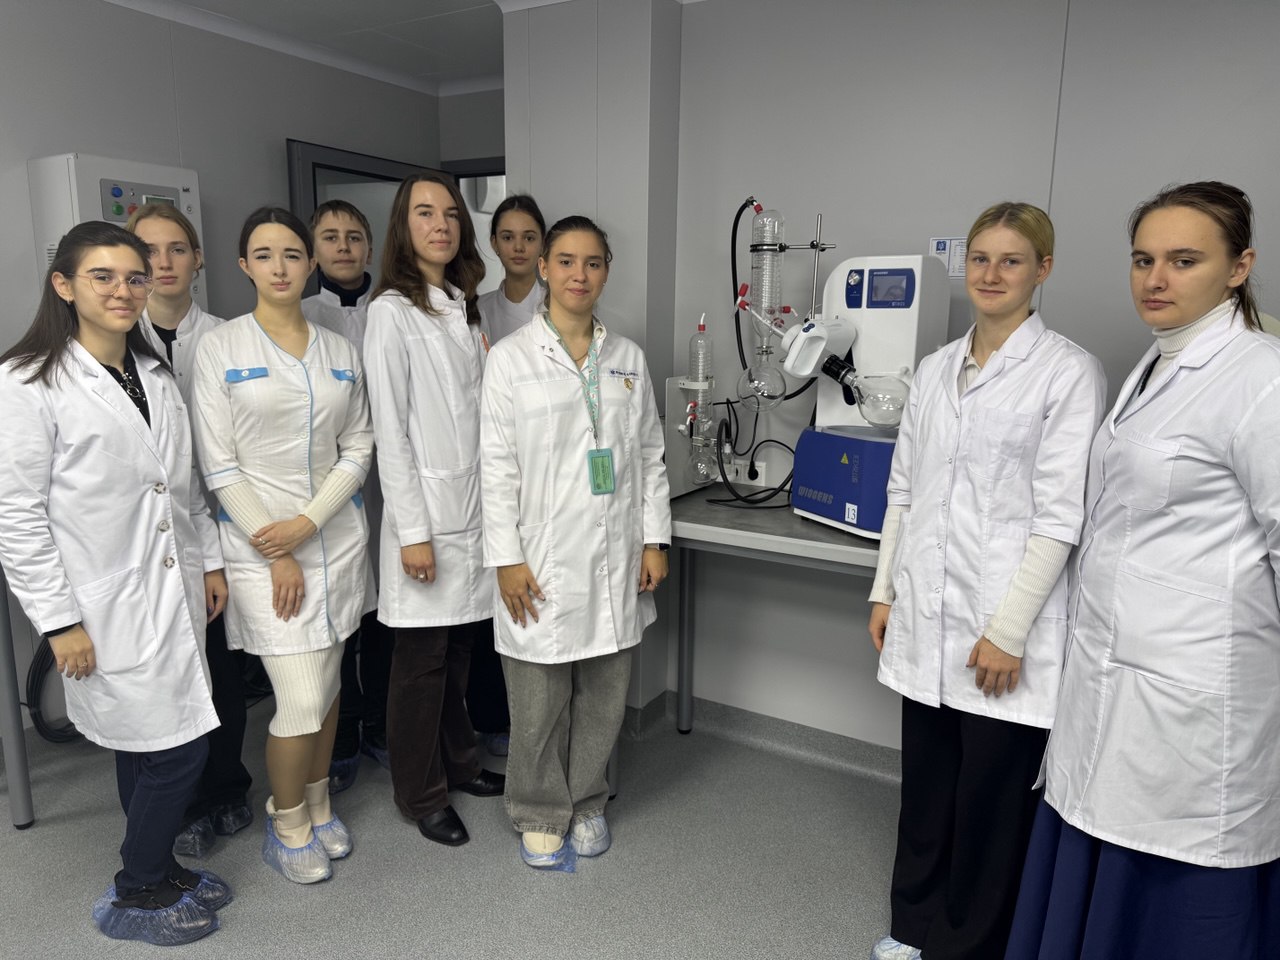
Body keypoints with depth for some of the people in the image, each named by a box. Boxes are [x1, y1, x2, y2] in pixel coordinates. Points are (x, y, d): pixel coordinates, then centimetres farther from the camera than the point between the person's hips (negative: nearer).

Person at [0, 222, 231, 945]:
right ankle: (134, 896, 22)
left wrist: (211, 559, 13)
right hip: (110, 607, -6)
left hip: (176, 591, 6)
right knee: (175, 748, -1)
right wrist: (59, 620, -13)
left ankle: (159, 867, 36)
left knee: (150, 748, 16)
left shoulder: (156, 373, 10)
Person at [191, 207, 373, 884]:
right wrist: (276, 554, -11)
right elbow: (219, 465, -7)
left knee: (328, 682, 14)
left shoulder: (339, 351, 7)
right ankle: (287, 827, 20)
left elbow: (358, 448, 4)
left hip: (336, 536, 4)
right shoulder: (220, 347, -4)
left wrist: (308, 522, -10)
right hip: (260, 543, -4)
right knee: (302, 700, -5)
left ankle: (316, 803, 35)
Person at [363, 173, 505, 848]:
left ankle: (458, 764, 35)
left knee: (459, 651, 17)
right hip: (428, 508, -7)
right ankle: (422, 795, 23)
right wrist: (412, 531, -16)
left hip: (474, 505, 7)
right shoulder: (393, 310, -8)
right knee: (423, 661, 6)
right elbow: (389, 430, -13)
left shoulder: (461, 306, 14)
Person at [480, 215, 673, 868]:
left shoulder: (627, 357, 8)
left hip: (615, 559, 4)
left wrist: (654, 539, 5)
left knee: (604, 695, 14)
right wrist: (506, 557, -9)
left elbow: (650, 456, 10)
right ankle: (540, 815, 30)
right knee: (540, 702, 7)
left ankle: (586, 801, 36)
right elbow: (496, 465, -5)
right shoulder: (511, 357, -3)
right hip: (544, 558, -3)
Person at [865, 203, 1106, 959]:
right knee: (925, 790, 18)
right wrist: (885, 591, 10)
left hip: (1003, 630, -5)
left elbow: (1060, 516, -12)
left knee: (991, 804, 10)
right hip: (928, 620, 5)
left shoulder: (1068, 372, -8)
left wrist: (1008, 630, -14)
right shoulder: (935, 368, 9)